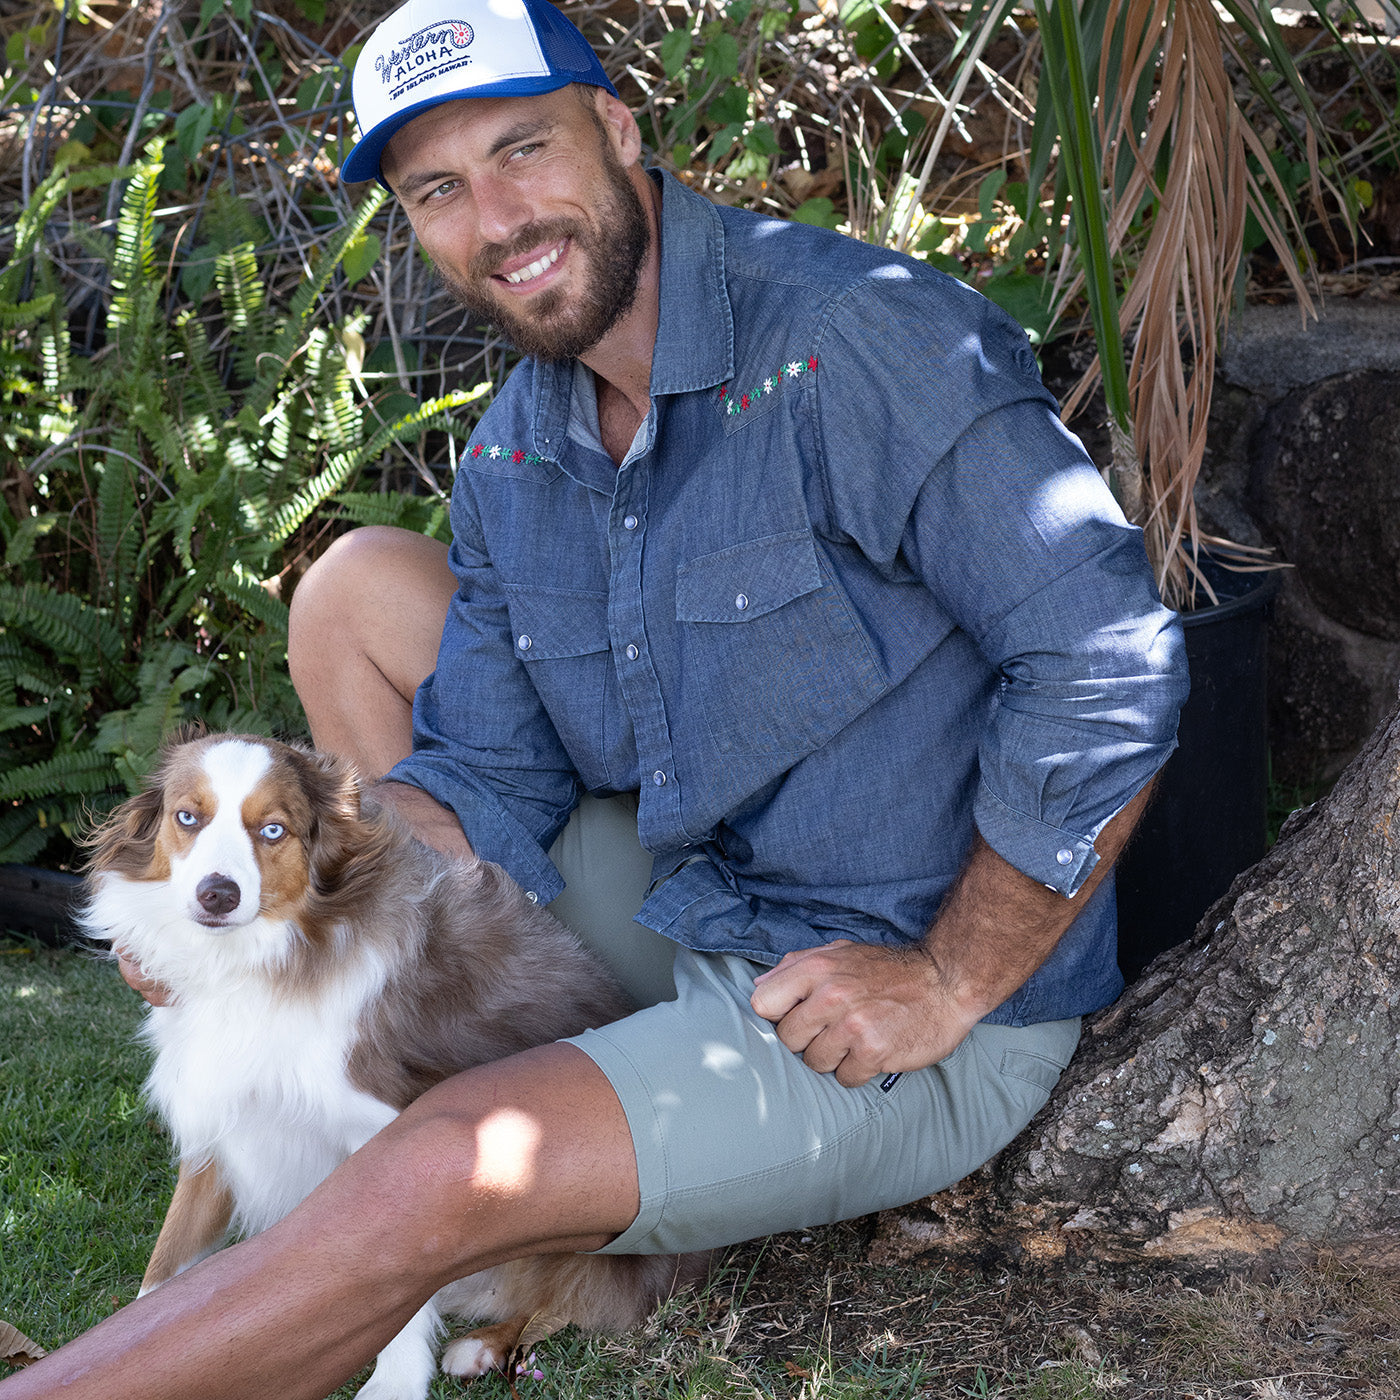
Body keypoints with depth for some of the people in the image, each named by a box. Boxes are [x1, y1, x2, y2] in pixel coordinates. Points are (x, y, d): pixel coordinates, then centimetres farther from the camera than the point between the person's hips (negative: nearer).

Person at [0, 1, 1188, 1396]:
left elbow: (1107, 669, -25)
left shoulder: (859, 341, -22)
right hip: (682, 911, 8)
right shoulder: (511, 459, 4)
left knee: (437, 1178, -28)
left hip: (903, 1028, -8)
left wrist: (948, 988, -21)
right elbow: (489, 785, 5)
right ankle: (455, 1065, 7)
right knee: (358, 587, 6)